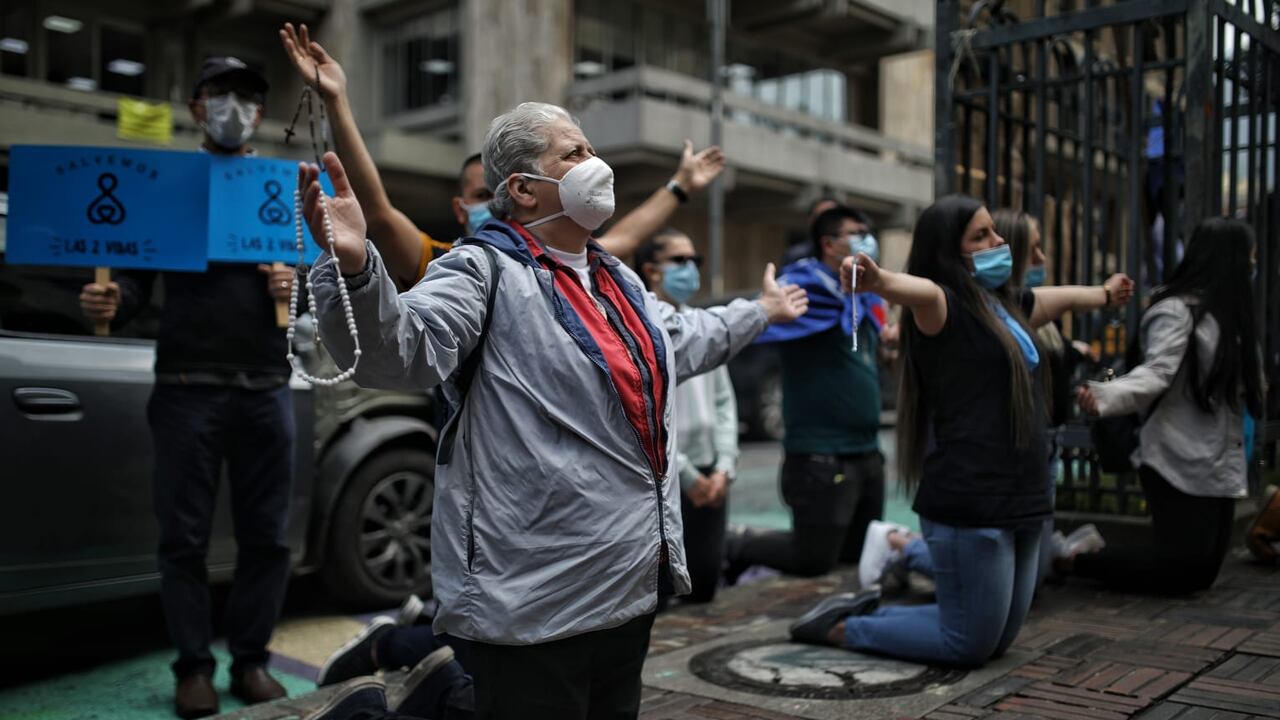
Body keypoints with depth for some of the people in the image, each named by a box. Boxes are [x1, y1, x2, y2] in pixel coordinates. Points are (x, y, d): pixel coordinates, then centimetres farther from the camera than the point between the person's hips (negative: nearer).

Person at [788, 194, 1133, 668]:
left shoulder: (1007, 305, 13)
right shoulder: (944, 307, -12)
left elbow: (1065, 298, 34)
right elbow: (920, 291, -36)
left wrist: (1105, 293, 53)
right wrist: (879, 281, -59)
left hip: (1020, 502, 9)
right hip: (970, 505, -9)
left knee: (997, 641, 16)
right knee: (969, 645, 0)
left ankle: (865, 611, 28)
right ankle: (841, 627, 15)